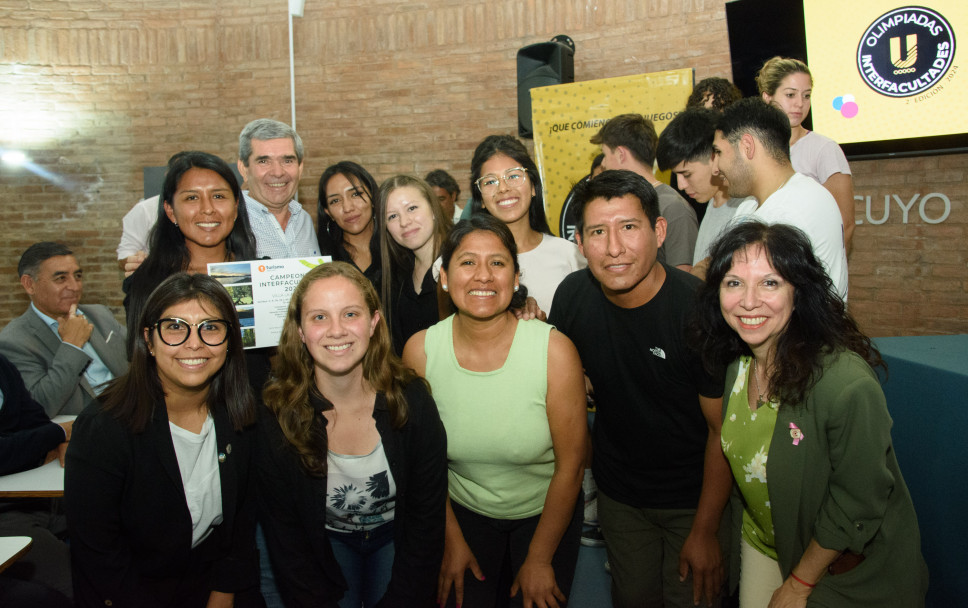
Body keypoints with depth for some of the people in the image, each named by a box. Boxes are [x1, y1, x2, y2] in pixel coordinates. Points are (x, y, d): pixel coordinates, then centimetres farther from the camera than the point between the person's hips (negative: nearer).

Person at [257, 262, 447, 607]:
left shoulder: (412, 401, -23)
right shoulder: (276, 414, -23)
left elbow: (426, 518, -15)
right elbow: (283, 531, -13)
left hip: (394, 538, 0)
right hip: (326, 541, 0)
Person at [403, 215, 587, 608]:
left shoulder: (554, 350, -24)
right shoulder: (420, 351, -17)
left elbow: (570, 463, -14)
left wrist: (540, 559, -7)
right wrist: (452, 540, 1)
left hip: (544, 512, -1)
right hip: (463, 510, 2)